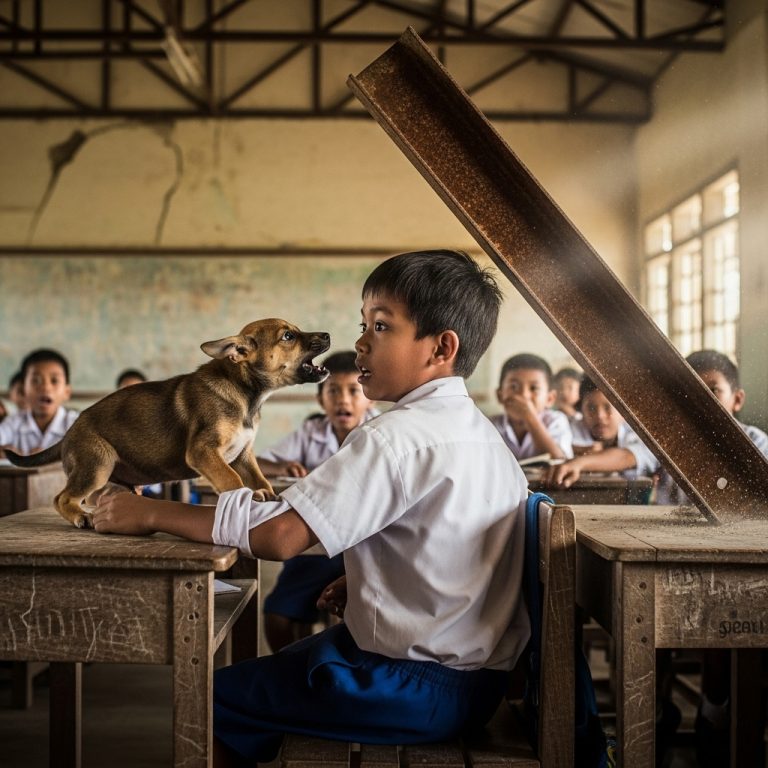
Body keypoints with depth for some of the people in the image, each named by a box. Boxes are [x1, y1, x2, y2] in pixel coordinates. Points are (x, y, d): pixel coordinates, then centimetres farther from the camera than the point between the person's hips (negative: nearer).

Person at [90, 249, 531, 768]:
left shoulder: (397, 437, -22)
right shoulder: (482, 432, 7)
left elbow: (279, 535, -29)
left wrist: (152, 513, -19)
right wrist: (360, 581, 6)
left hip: (427, 687, -9)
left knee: (215, 701, 3)